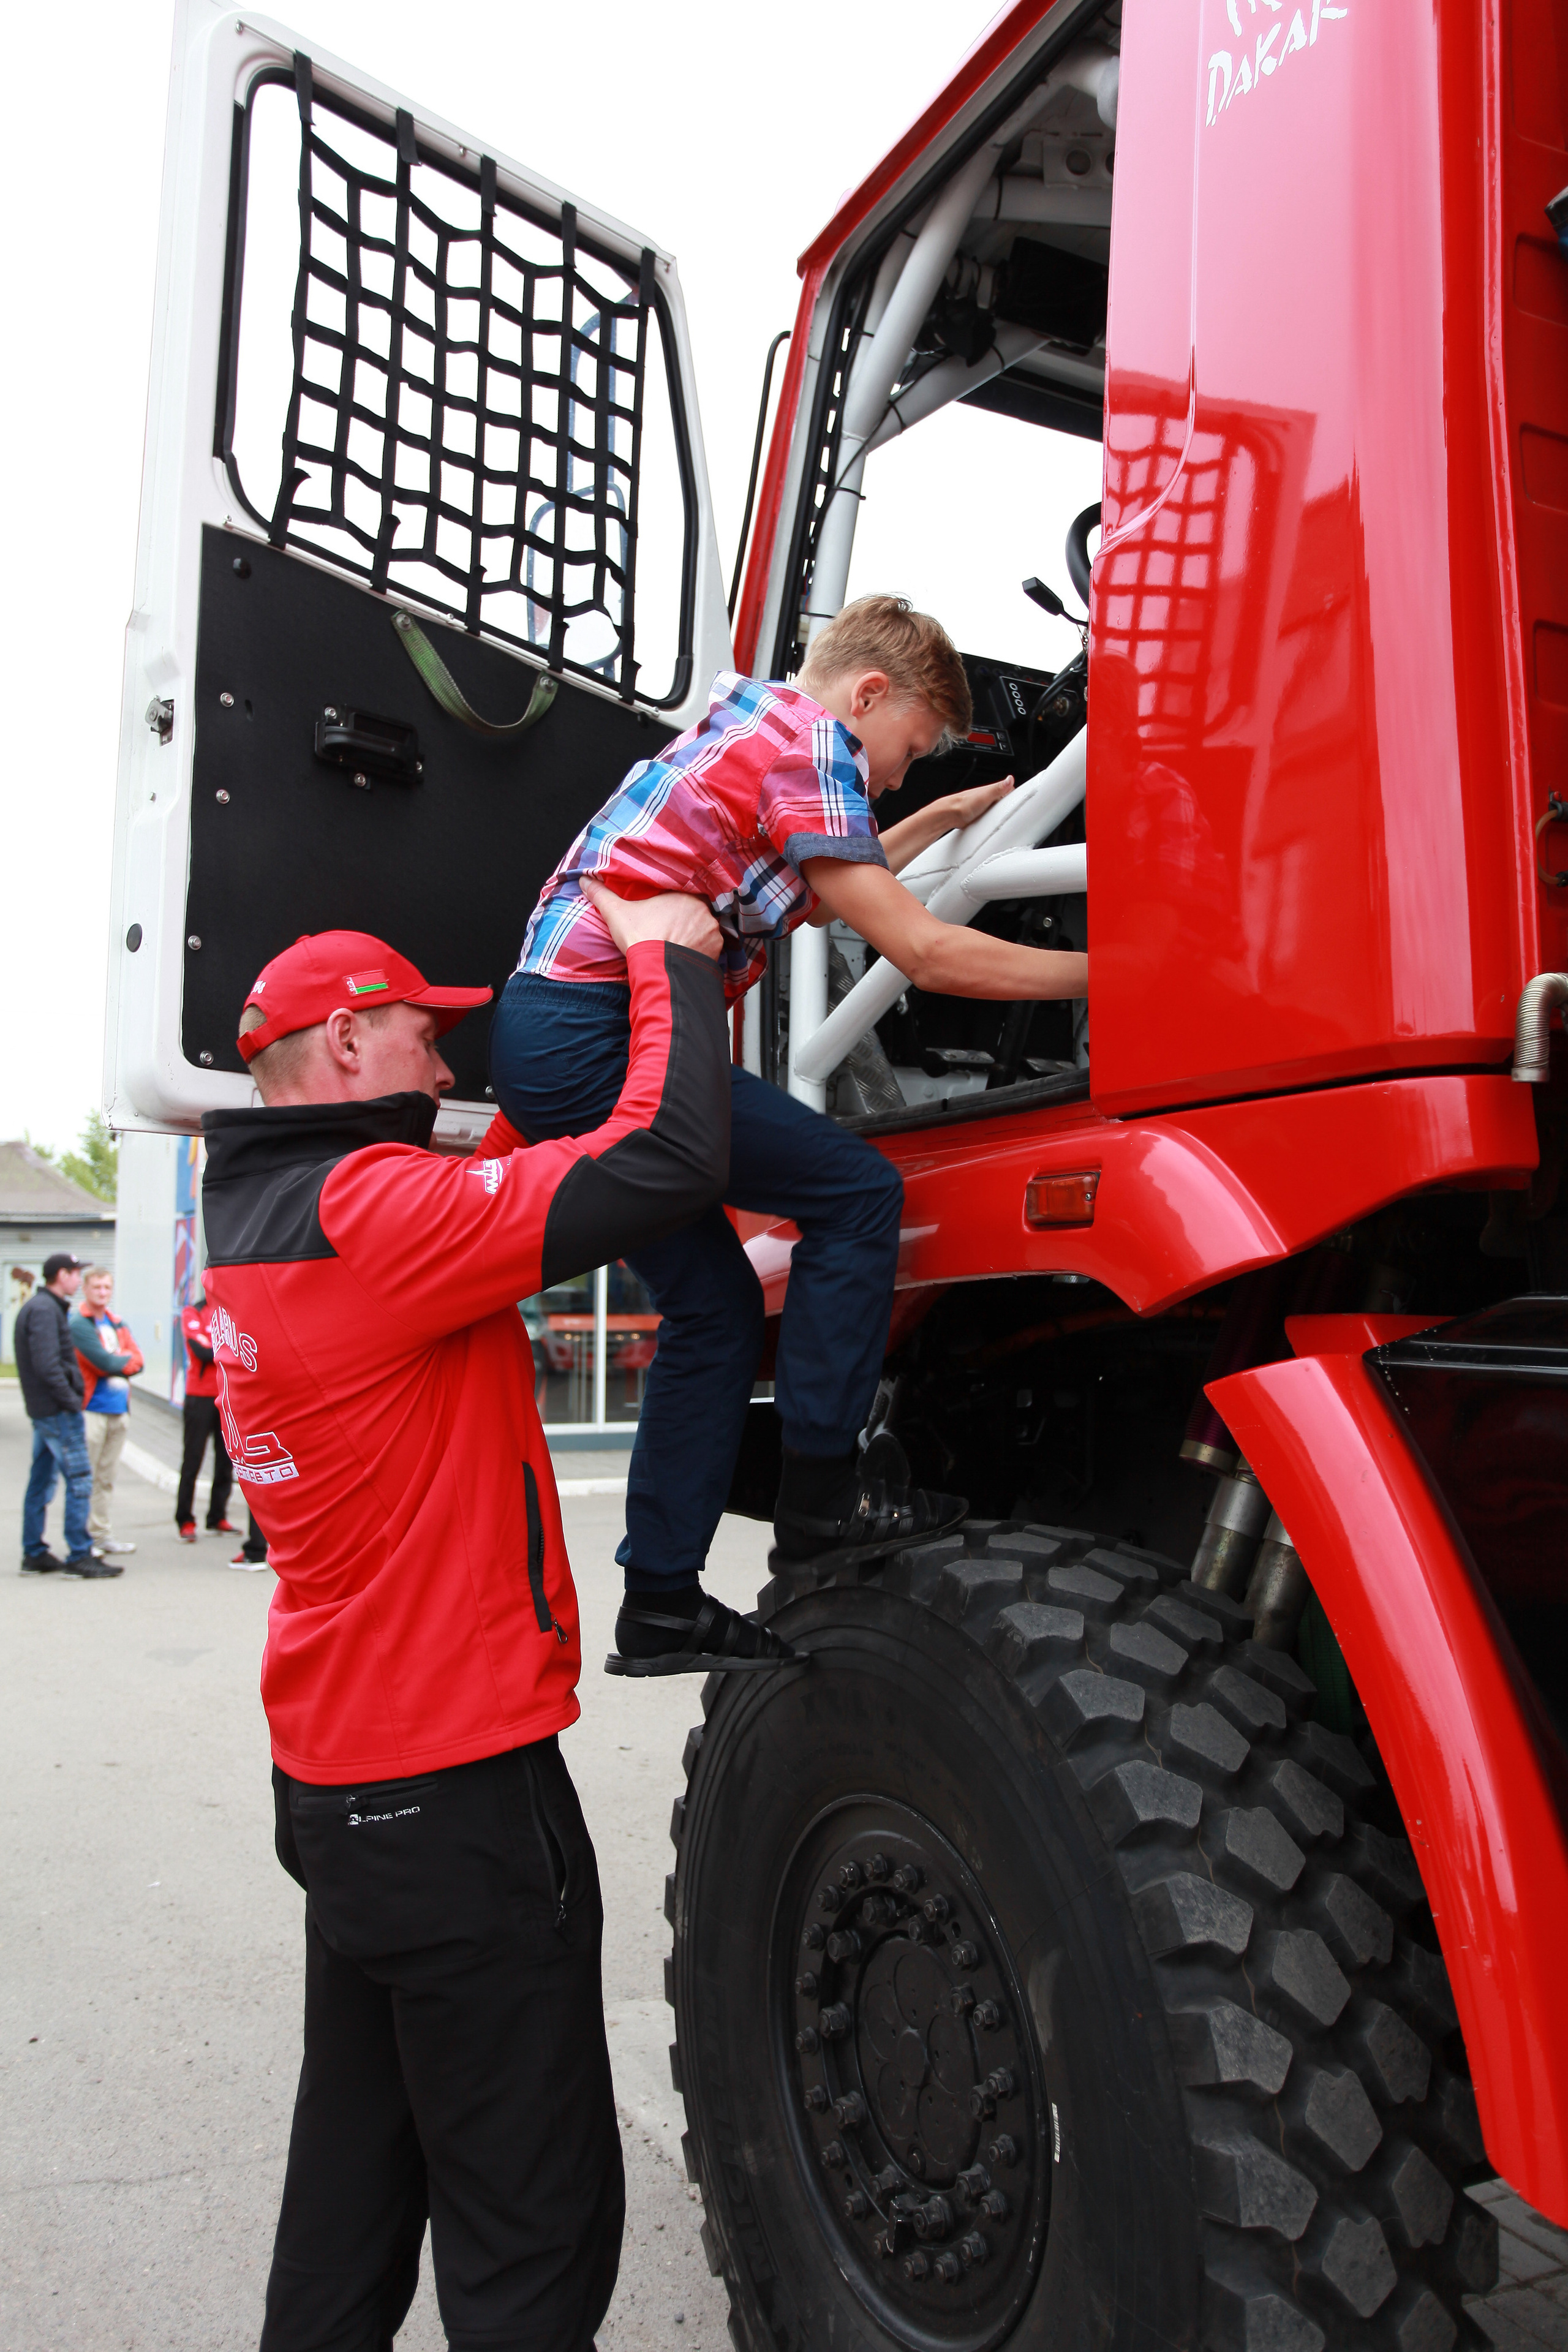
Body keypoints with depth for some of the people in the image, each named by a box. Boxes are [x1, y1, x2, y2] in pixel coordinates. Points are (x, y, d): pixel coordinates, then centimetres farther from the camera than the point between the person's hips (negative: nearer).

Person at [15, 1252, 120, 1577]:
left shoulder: (37, 1307, 17)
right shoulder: (45, 1310, -15)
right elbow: (47, 1365, -23)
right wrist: (71, 1400, -18)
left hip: (42, 1410, 10)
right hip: (58, 1411, -10)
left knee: (42, 1480, 13)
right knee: (79, 1480, -8)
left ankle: (34, 1554, 19)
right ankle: (79, 1555, -7)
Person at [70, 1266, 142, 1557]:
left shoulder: (118, 1324, 16)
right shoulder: (78, 1324, -6)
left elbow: (137, 1361, 7)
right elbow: (104, 1361, -16)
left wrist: (117, 1364, -9)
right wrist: (126, 1361, 1)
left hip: (119, 1410, 7)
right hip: (91, 1410, -7)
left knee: (106, 1478, 12)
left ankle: (101, 1532, 18)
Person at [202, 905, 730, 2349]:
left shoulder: (256, 1221, 9)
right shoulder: (367, 1209, -21)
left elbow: (502, 1205, 13)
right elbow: (665, 1160, -30)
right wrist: (669, 957, -12)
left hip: (336, 1780, 10)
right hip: (457, 1794, -10)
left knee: (358, 2165, 25)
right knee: (536, 2218, 6)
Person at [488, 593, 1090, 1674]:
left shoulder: (746, 726, 23)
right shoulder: (809, 742, -7)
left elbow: (834, 886, 39)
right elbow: (923, 951, -11)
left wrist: (943, 818, 40)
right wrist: (1098, 973, -3)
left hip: (550, 1039, 10)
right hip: (595, 1033, -10)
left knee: (716, 1307, 11)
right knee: (856, 1190, -9)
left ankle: (661, 1606, 15)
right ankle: (822, 1494, -2)